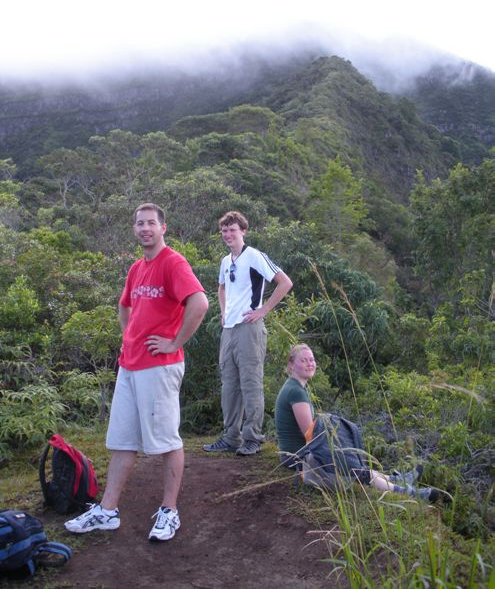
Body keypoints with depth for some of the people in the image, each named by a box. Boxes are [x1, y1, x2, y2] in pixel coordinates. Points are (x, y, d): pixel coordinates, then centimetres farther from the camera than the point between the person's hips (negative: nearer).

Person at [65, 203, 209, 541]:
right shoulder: (136, 269, 16)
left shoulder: (173, 262, -10)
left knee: (166, 440, 2)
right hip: (128, 366, 9)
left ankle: (170, 512, 14)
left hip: (159, 367, -8)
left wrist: (175, 342, -17)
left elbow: (199, 303, -25)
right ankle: (107, 511, 21)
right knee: (122, 441, 12)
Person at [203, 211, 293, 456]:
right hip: (228, 329, 8)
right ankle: (230, 438, 19)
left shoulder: (254, 256, -8)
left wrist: (263, 310, -13)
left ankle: (252, 439, 5)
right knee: (229, 385, 11)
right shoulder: (226, 261, 15)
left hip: (248, 328, -8)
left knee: (251, 384, -3)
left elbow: (285, 282, -13)